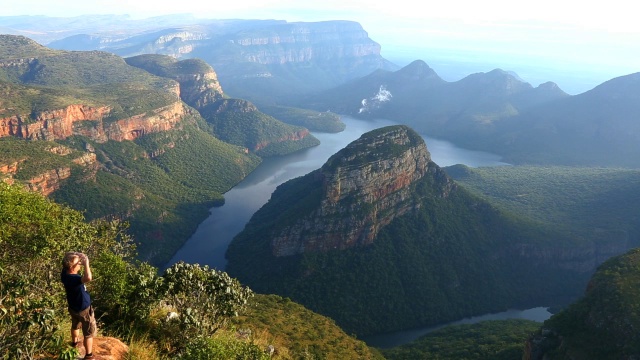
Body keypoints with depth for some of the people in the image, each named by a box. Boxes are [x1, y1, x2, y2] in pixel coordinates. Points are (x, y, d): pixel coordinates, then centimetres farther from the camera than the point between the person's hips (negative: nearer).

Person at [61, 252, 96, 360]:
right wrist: (86, 263, -48)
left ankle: (75, 341, 61)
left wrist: (78, 257, -13)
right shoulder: (74, 279, -40)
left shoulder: (65, 274, -16)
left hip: (73, 307, 8)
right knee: (89, 333, 13)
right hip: (83, 310, -8)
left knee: (75, 325, 36)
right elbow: (88, 278, -62)